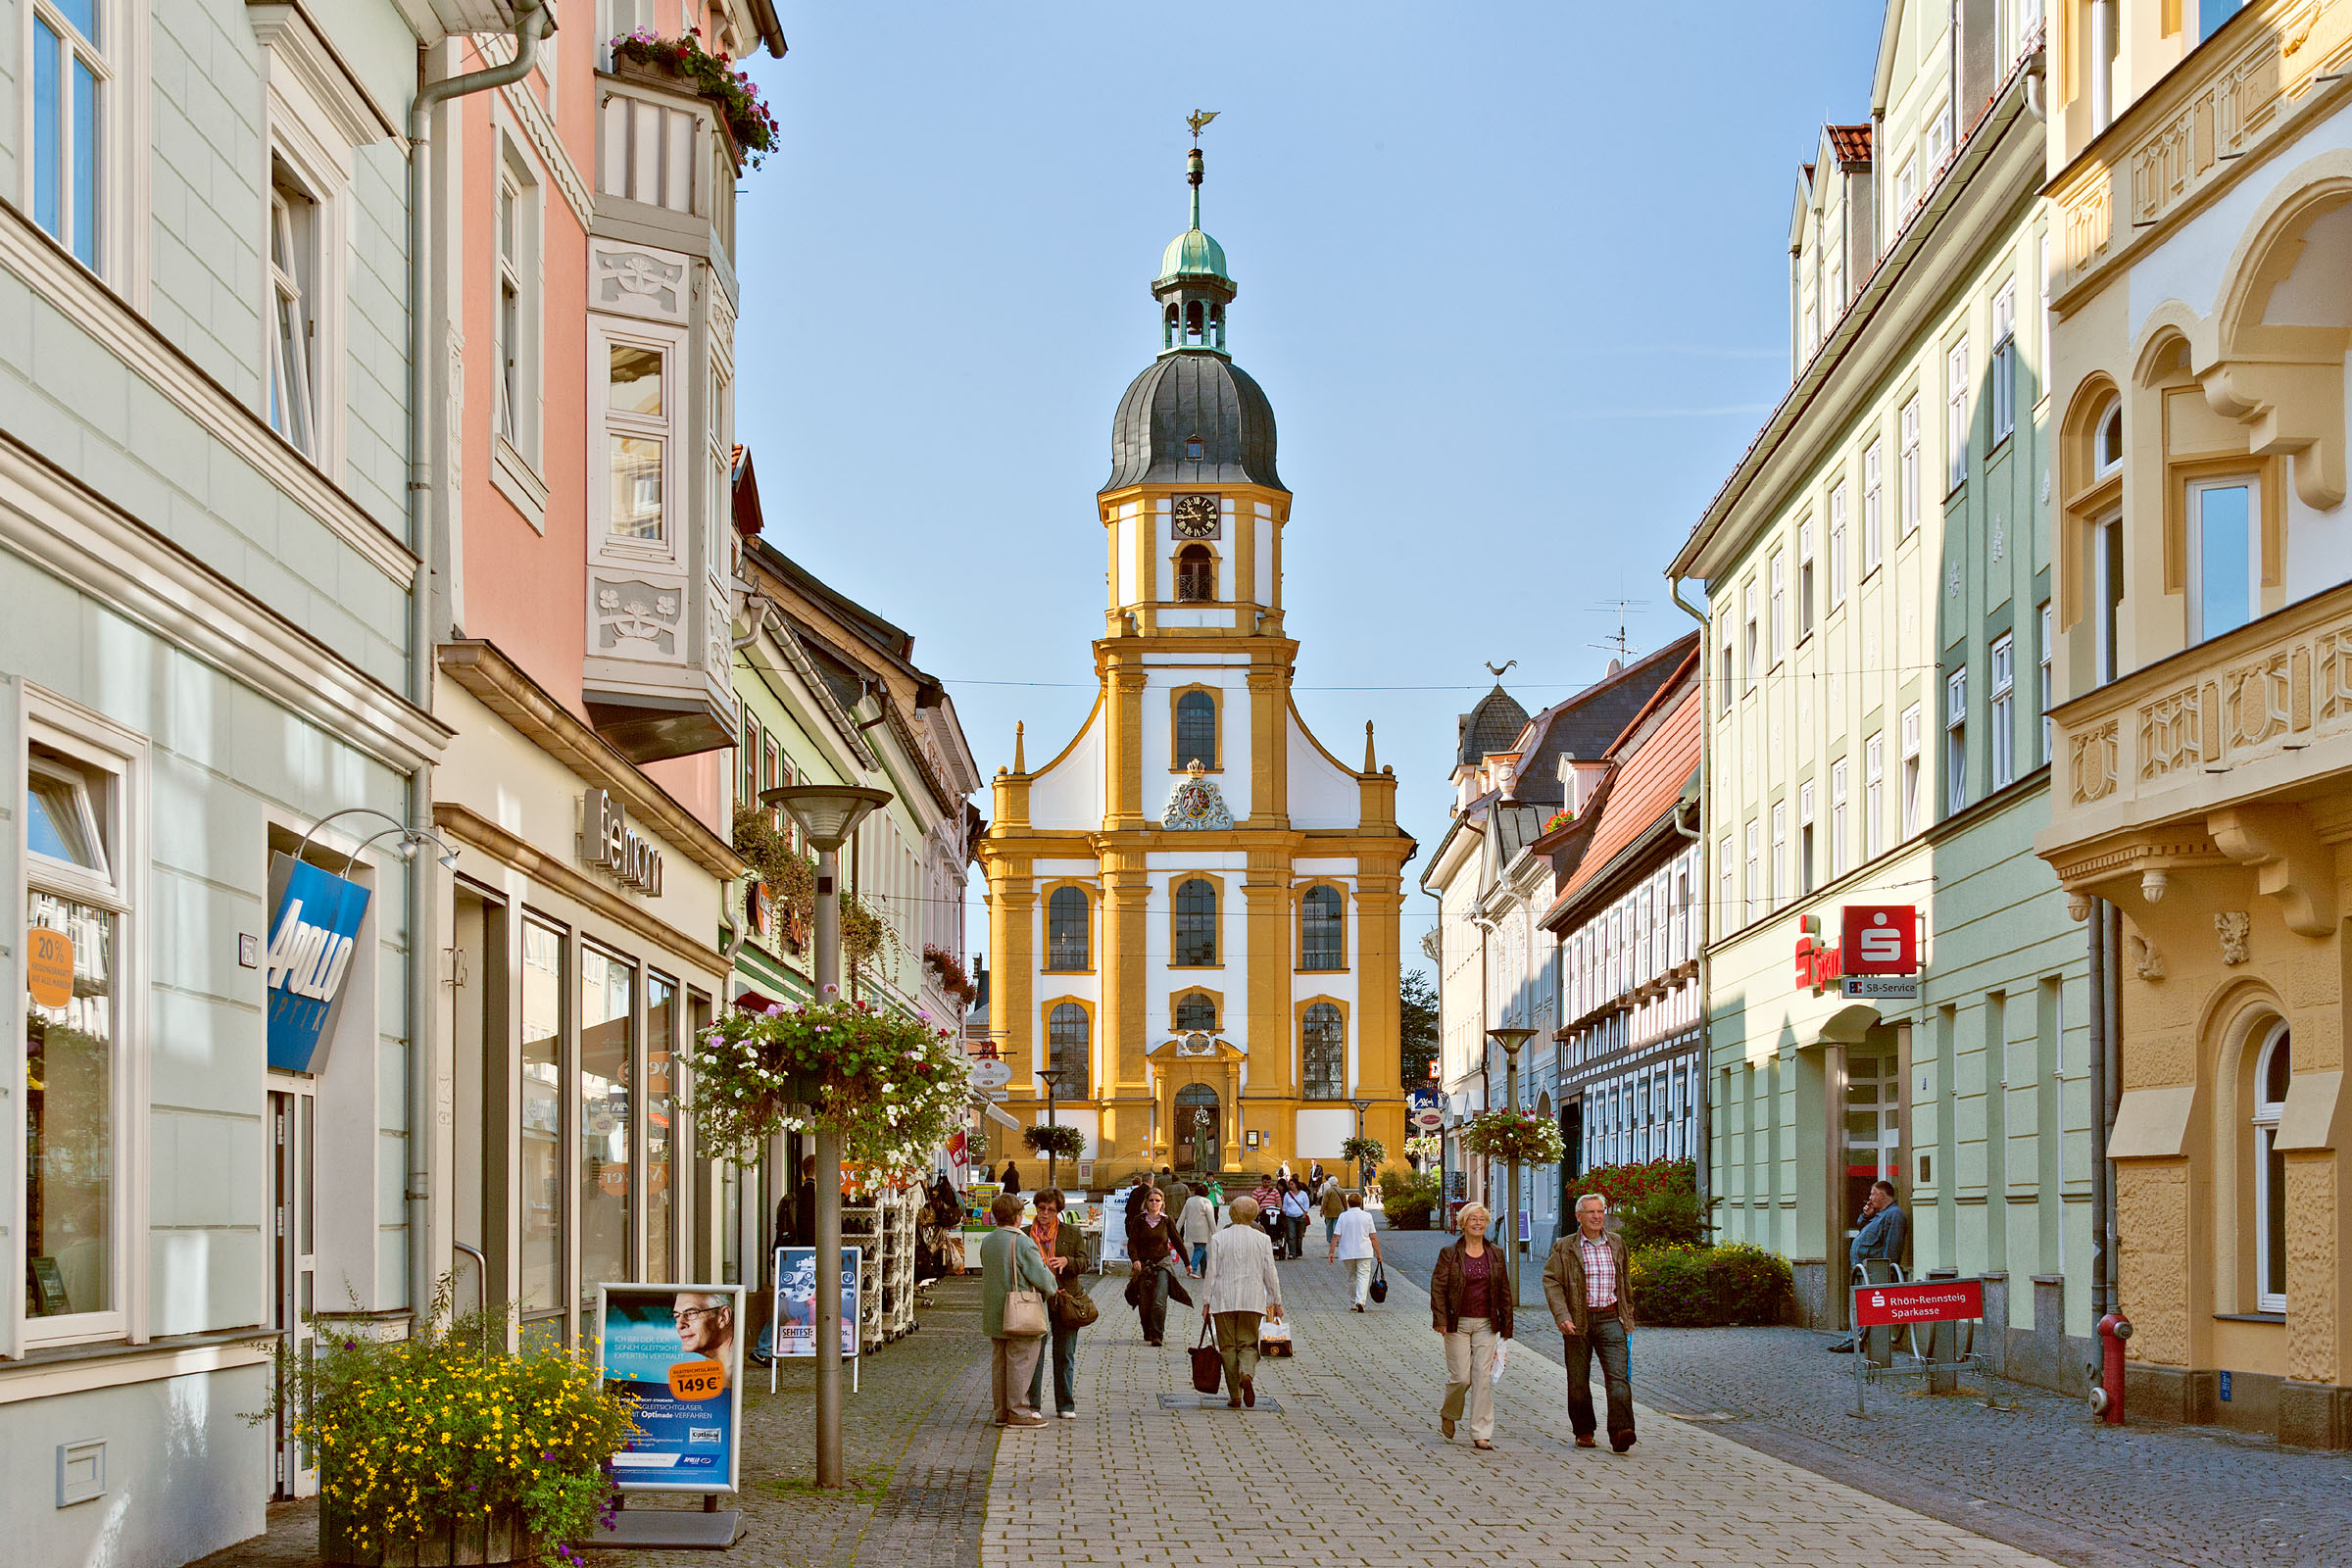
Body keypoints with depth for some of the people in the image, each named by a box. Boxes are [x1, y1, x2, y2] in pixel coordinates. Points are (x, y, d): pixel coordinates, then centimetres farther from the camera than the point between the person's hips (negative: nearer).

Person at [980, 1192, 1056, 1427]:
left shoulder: (988, 1242, 8)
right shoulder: (1022, 1243, -16)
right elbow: (1041, 1276, -16)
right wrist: (1052, 1287, 7)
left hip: (994, 1311, 8)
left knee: (999, 1362, 12)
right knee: (1021, 1361, -3)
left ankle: (1002, 1411, 16)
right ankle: (1018, 1412, -2)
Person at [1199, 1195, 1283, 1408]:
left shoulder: (1218, 1238, -2)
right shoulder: (1262, 1239, 1)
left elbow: (1211, 1273, -3)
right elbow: (1270, 1273, 2)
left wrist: (1206, 1303, 2)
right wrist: (1276, 1302, 10)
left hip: (1224, 1300, -1)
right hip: (1252, 1300, 1)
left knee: (1228, 1346, 7)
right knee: (1248, 1344, 8)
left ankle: (1234, 1396, 5)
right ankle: (1247, 1374, -24)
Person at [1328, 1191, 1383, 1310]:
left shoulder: (1343, 1216, 1)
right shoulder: (1367, 1216, 1)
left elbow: (1336, 1236, -5)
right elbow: (1373, 1237, 0)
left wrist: (1332, 1252, -3)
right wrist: (1378, 1254, 5)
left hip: (1347, 1253, 2)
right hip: (1364, 1252, -2)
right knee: (1363, 1275, -6)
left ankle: (1354, 1303, 21)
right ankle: (1360, 1300, -26)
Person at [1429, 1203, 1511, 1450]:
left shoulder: (1495, 1255, 7)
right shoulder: (1450, 1254, -2)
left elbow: (1504, 1291, 10)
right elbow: (1437, 1287, -4)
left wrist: (1506, 1325, 8)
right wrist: (1440, 1319, -13)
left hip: (1486, 1325, 3)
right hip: (1458, 1324, -2)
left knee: (1483, 1378, -3)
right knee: (1461, 1377, -4)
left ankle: (1481, 1434, 1)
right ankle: (1448, 1414, 26)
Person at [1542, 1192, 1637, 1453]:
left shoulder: (1617, 1243, 12)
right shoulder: (1564, 1248, 1)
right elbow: (1551, 1281, -5)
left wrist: (1628, 1317, 21)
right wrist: (1562, 1316, -17)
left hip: (1610, 1319, 1)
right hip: (1578, 1322, -1)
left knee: (1618, 1375, -14)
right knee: (1578, 1381, 5)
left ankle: (1620, 1432, -22)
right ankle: (1584, 1432, 20)